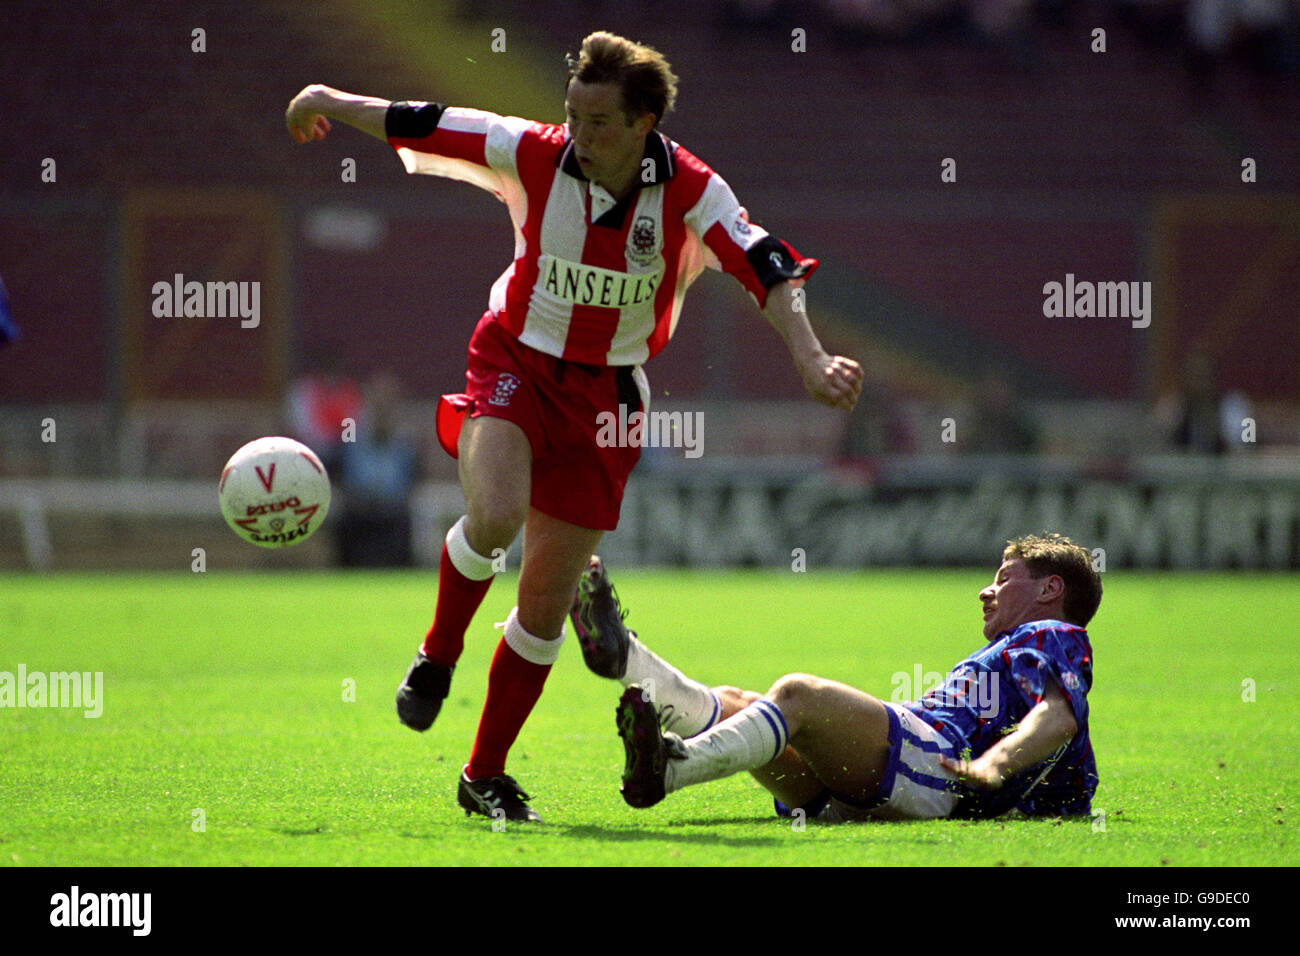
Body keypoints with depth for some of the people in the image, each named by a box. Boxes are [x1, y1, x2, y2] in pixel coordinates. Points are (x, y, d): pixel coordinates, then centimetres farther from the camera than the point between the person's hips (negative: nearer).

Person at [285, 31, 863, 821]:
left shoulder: (688, 191, -15)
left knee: (548, 599, 2)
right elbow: (424, 127, -2)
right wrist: (332, 102, 9)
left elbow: (765, 267, -23)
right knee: (496, 515, -31)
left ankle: (486, 775, 18)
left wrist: (812, 361, -36)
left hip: (605, 394, 1)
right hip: (516, 363, -1)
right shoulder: (534, 155, -14)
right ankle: (438, 656, 0)